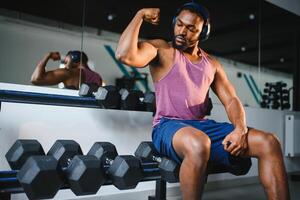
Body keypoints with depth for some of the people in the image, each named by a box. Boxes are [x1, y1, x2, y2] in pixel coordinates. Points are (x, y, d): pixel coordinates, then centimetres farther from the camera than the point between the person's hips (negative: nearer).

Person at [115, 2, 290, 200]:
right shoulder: (161, 49, 4)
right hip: (169, 126, -5)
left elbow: (231, 100, 11)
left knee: (269, 142, -14)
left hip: (203, 126, 5)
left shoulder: (212, 63, 19)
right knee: (199, 145, -42)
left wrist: (241, 129, -10)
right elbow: (125, 55, -17)